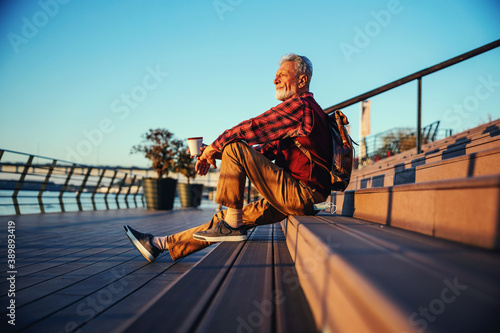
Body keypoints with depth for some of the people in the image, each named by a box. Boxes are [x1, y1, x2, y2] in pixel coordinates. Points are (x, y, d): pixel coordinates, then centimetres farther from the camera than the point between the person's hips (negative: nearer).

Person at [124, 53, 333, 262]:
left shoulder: (299, 105, -9)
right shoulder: (305, 108, 23)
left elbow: (251, 128, -13)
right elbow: (266, 149, 18)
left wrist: (214, 147, 2)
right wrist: (218, 153, 9)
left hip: (299, 194, -10)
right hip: (295, 197, 10)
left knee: (234, 147, -15)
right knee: (226, 219, 8)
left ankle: (233, 225, -11)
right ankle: (160, 244, 15)